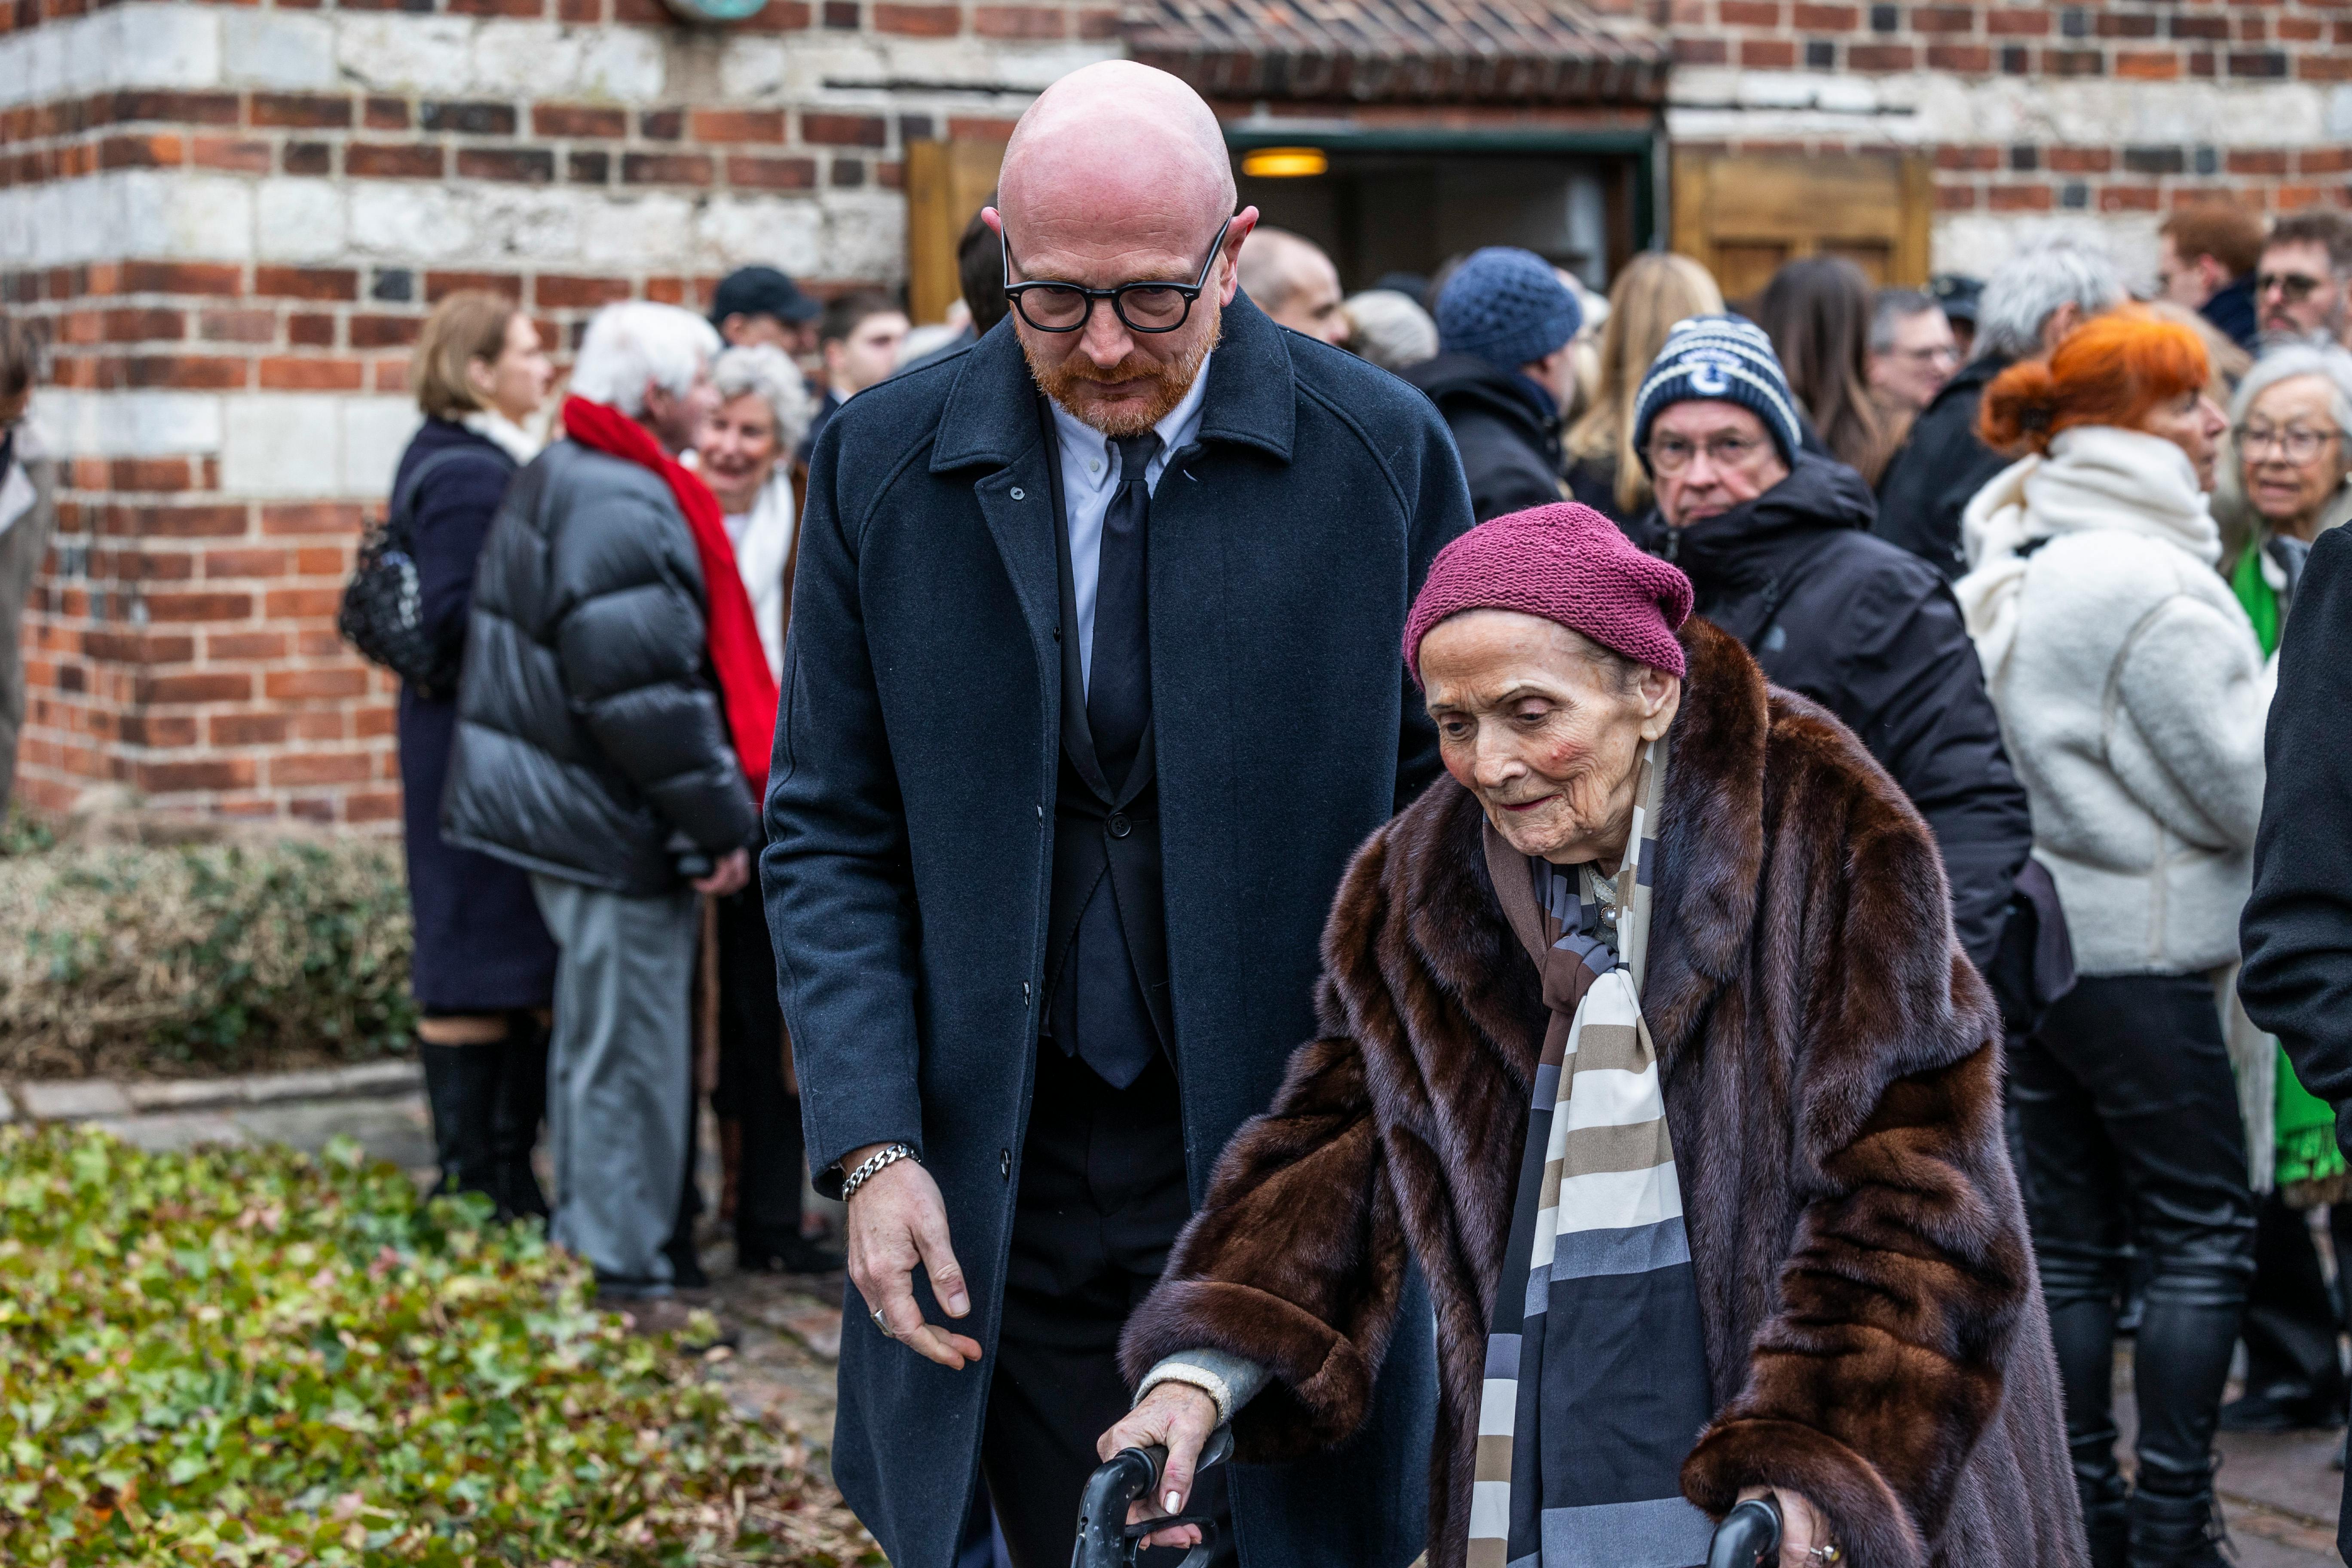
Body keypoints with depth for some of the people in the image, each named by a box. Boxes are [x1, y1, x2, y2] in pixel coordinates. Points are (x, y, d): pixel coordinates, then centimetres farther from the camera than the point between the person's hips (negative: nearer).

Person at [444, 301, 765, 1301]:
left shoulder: (558, 480, 15)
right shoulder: (620, 506, -20)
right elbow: (642, 692, -25)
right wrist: (720, 821, -18)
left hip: (561, 803, 11)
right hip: (615, 829, -11)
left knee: (595, 1043, 19)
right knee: (628, 1053, -4)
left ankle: (589, 1247, 28)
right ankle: (619, 1278, 2)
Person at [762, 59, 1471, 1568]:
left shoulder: (1385, 451, -3)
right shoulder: (884, 462, 0)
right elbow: (830, 838, 4)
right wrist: (872, 1148, -7)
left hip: (1283, 1173, -1)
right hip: (1000, 1203, 1)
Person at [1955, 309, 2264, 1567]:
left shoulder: (2005, 564, 11)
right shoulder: (2151, 582, -16)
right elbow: (2245, 793, -12)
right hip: (2133, 950, -8)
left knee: (2066, 1238, 11)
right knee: (2205, 1231, 2)